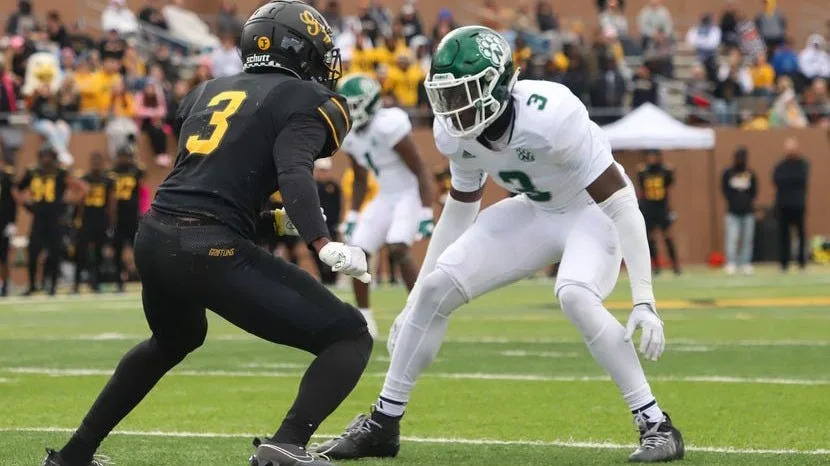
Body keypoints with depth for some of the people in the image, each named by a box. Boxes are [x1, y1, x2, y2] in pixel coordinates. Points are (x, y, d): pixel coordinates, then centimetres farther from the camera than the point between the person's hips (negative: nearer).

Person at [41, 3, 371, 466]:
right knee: (350, 337, 0)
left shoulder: (209, 91, 21)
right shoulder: (306, 100, 2)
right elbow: (294, 175, -16)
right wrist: (324, 244, -29)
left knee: (175, 339, 38)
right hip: (209, 250, -7)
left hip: (153, 236, 7)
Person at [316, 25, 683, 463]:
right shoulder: (455, 131, -15)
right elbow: (460, 208, 4)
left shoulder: (551, 117, -36)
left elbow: (621, 203, -31)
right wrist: (414, 300, 9)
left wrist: (644, 301, -36)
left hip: (593, 213, -6)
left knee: (574, 297, -34)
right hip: (535, 211, 6)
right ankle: (383, 423, 8)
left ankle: (656, 425, -21)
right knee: (436, 287, -7)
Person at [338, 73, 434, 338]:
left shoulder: (389, 126, -24)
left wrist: (426, 215, -24)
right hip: (385, 197, 8)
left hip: (410, 194, -8)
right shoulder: (349, 135, 0)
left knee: (398, 249, -26)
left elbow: (421, 173, -20)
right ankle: (364, 321, 11)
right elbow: (360, 180, 18)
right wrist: (353, 216, 15)